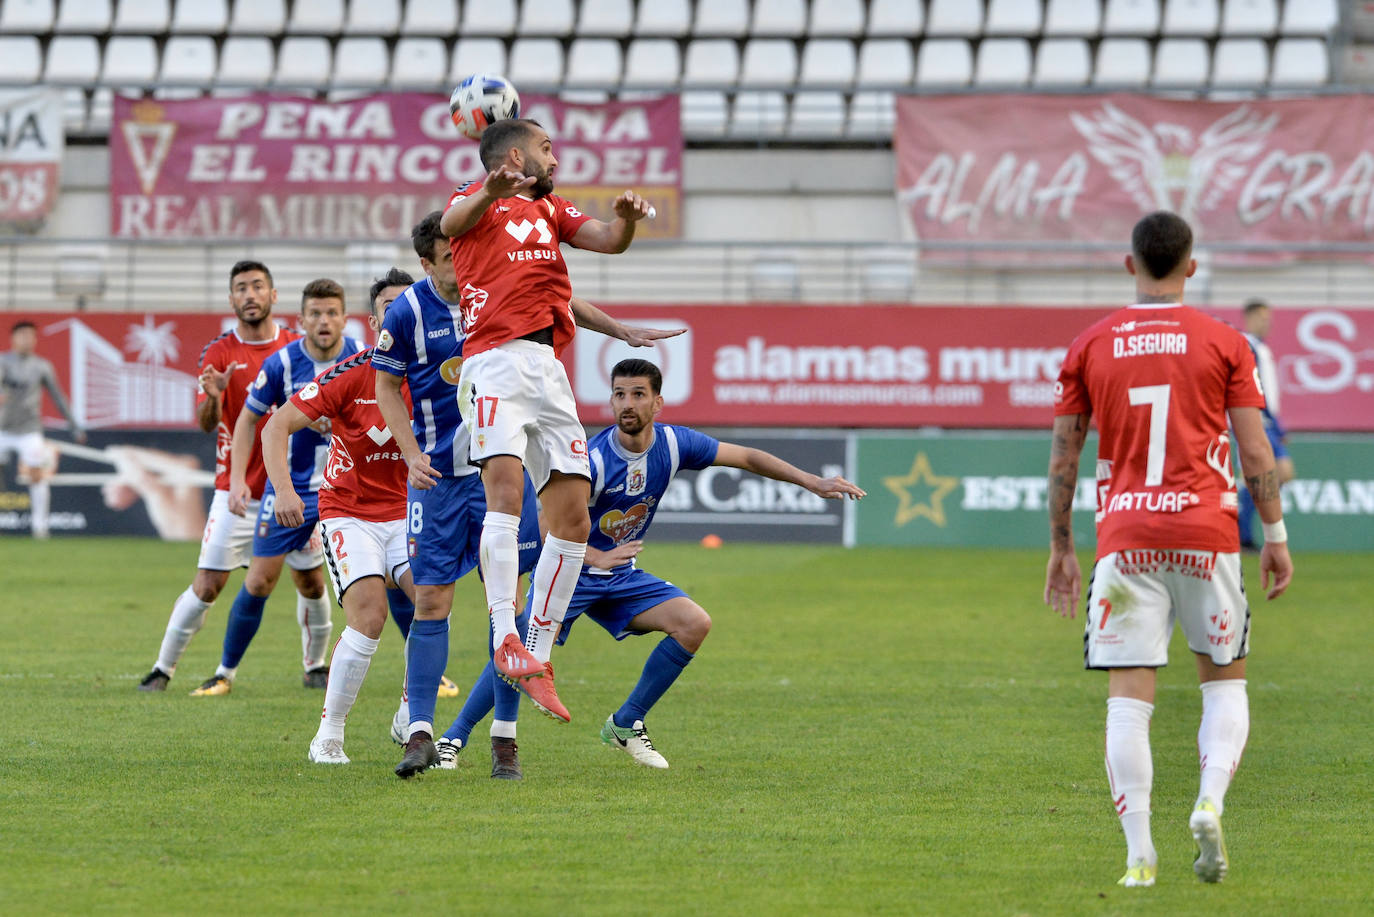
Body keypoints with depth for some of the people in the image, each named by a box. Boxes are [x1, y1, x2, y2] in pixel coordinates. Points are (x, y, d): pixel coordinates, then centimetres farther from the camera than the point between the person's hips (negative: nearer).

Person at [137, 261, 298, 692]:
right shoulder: (219, 352, -4)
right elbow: (205, 423, -15)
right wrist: (213, 397, -36)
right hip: (236, 491, -2)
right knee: (207, 585, -8)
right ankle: (164, 667, 3)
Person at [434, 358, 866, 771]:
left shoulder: (672, 444, -9)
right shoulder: (593, 460, -25)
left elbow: (746, 457, 2)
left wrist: (813, 482, -2)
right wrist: (597, 558, -42)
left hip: (621, 576, 6)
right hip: (571, 571, -6)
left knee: (695, 623, -11)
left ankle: (626, 725, 1)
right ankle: (454, 737, -11)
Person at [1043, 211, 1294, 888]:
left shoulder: (1089, 346, 6)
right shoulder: (1222, 343, 2)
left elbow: (1063, 457, 7)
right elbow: (1255, 450, -1)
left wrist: (1060, 547, 14)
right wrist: (1275, 535, 7)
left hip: (1124, 537, 1)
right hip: (1206, 529, 0)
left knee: (1128, 697, 0)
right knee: (1224, 679, 14)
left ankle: (1139, 854, -8)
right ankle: (1209, 803, -10)